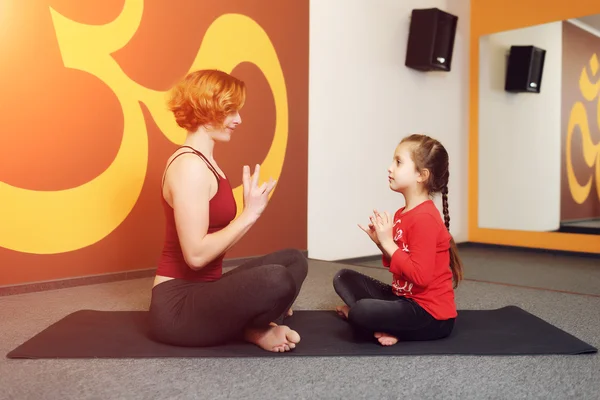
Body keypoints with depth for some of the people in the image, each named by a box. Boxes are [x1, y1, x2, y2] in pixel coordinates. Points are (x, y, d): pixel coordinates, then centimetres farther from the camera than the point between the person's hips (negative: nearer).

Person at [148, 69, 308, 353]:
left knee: (292, 260, 13)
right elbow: (196, 255, -25)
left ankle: (253, 325, -4)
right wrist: (250, 214, -18)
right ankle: (253, 331, -3)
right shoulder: (190, 166, -18)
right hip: (178, 306, -10)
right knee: (276, 280, -33)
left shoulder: (203, 162, 12)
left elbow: (211, 245, 9)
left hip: (201, 294, 10)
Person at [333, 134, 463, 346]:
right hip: (405, 298, 10)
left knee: (360, 312, -31)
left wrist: (388, 243, -20)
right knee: (344, 277, 7)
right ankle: (384, 325, -7)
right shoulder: (401, 214, 6)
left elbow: (420, 276, -26)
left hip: (431, 313, -9)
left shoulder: (425, 218, -21)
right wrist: (381, 242, -3)